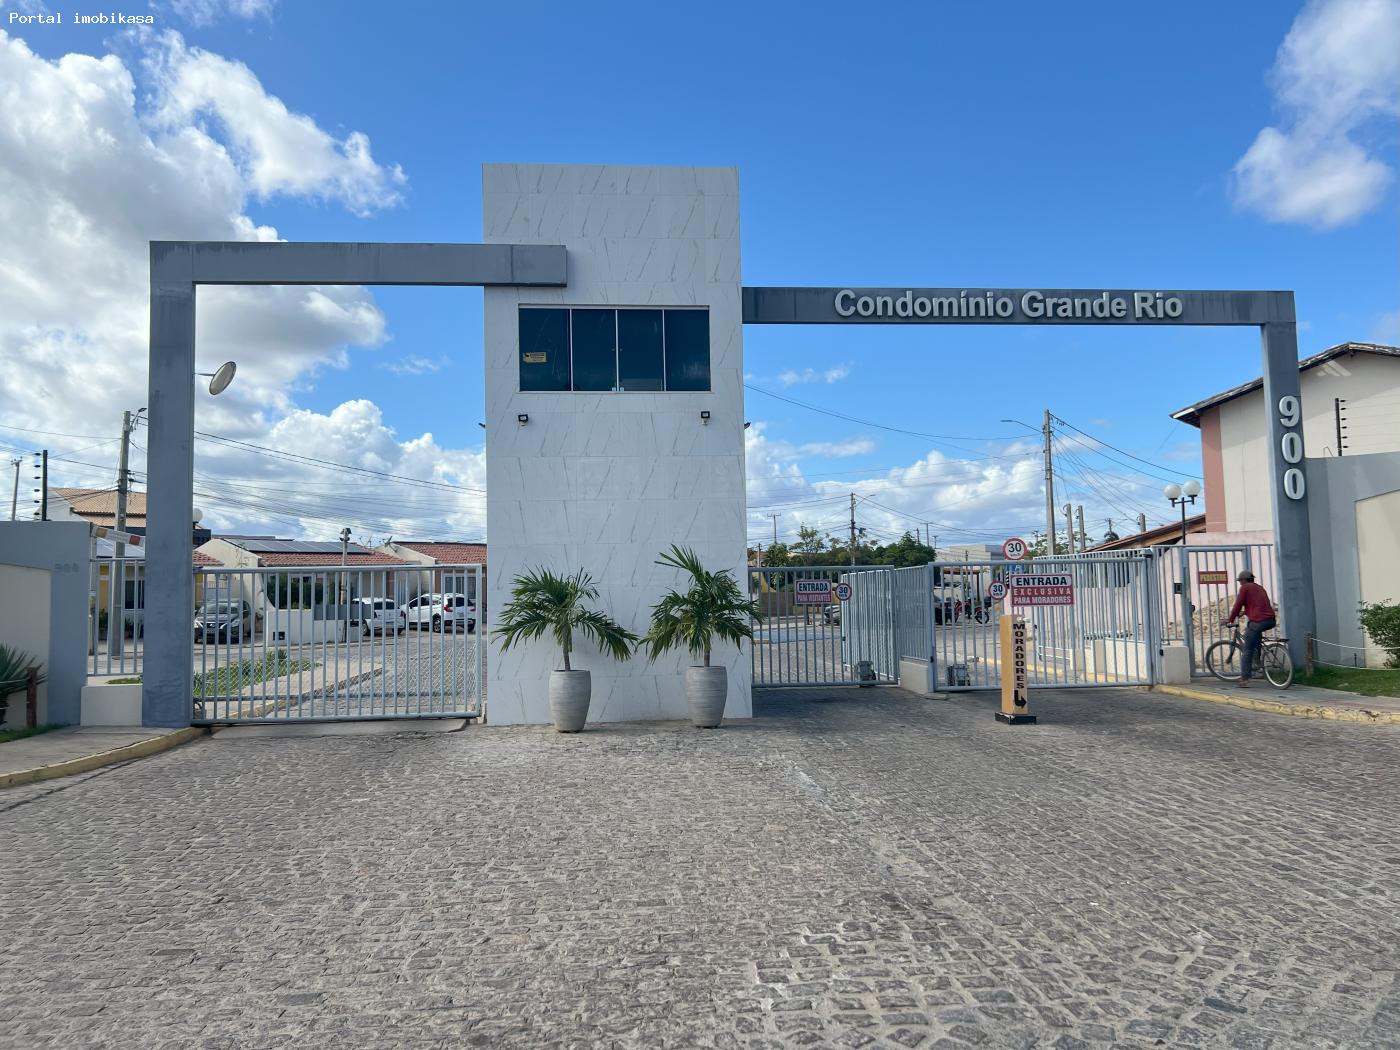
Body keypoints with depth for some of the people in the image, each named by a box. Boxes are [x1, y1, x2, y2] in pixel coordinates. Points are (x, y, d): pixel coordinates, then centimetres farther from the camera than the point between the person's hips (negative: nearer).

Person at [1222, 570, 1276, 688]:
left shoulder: (1245, 587, 3)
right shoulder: (1260, 588, 25)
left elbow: (1238, 605, 0)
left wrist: (1230, 619, 11)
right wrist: (1244, 612, 47)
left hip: (1258, 622, -8)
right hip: (1271, 621, 8)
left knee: (1247, 652, -1)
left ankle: (1244, 680, -3)